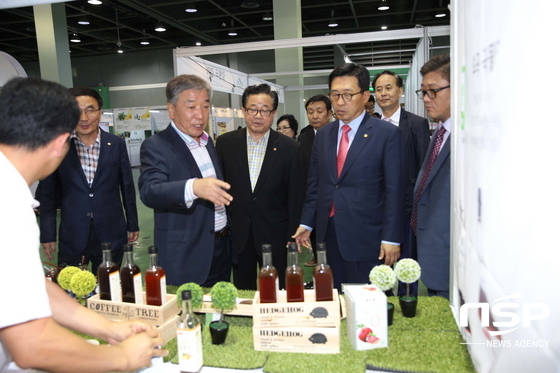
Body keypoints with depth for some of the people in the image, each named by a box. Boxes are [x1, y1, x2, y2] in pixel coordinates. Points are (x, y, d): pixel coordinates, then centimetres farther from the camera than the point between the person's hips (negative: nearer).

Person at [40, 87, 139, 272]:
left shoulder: (116, 144, -1)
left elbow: (127, 186, 5)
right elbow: (48, 193, 3)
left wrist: (132, 224, 8)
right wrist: (47, 234, 3)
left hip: (111, 234, 1)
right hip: (72, 235, 0)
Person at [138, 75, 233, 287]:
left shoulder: (208, 142, 10)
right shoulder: (155, 146, -11)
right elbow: (149, 191, -27)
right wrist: (193, 187, -45)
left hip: (221, 249, 7)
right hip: (184, 258, -6)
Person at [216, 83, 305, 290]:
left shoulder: (290, 148, -5)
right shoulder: (225, 143, -1)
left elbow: (296, 197, -2)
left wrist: (292, 237, -3)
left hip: (275, 235, -1)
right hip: (237, 234, 2)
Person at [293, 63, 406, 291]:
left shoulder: (388, 134, -5)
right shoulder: (323, 135, 10)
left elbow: (394, 191, -8)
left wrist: (391, 238, -10)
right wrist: (306, 223, 8)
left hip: (366, 238, -4)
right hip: (329, 236, 5)